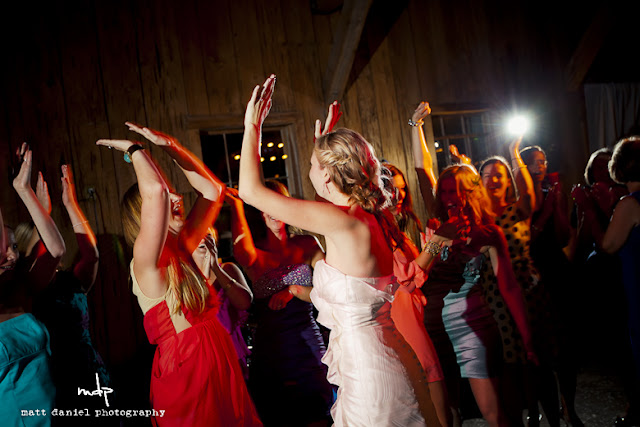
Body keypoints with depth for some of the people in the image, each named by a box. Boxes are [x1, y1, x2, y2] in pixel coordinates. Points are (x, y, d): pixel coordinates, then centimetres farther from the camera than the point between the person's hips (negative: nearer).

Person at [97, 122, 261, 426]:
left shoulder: (182, 250, 6)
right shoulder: (145, 263, -15)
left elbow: (212, 190, 9)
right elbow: (154, 190, -31)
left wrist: (168, 144, 4)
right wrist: (134, 149, -13)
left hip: (219, 367, 7)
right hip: (186, 374, -7)